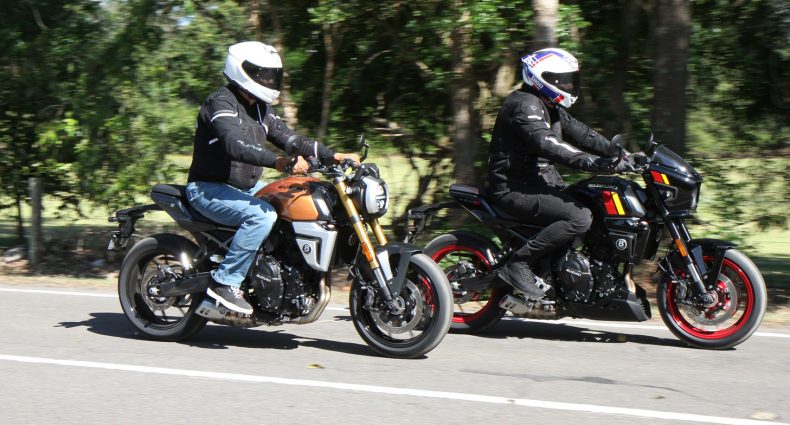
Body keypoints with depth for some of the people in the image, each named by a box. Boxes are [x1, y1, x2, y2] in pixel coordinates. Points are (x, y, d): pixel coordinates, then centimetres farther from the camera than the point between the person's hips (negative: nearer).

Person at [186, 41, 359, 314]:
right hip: (208, 189, -9)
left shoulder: (260, 109, 13)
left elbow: (287, 138, 10)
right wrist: (278, 162, -47)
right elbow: (235, 145, -34)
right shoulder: (221, 103, -16)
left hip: (246, 187, 10)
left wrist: (333, 156, -3)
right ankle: (225, 283, -26)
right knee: (262, 215, -32)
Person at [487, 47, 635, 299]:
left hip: (539, 181, 11)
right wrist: (593, 163, -40)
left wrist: (616, 151, 2)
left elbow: (578, 132, 15)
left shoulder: (550, 108, 18)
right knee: (580, 218, -25)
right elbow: (548, 145, -31)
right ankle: (518, 264, -21)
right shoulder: (525, 105, -17)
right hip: (515, 189, -11)